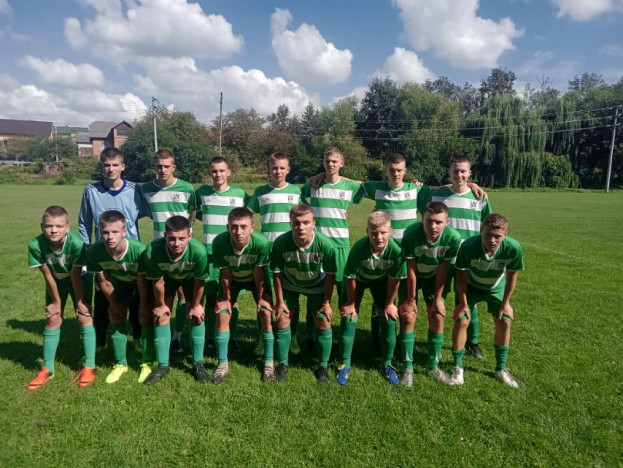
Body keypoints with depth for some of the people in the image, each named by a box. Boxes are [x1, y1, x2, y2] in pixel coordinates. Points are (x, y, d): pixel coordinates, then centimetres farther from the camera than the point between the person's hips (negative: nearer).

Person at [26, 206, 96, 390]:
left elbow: (76, 275, -26)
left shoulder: (76, 242, -37)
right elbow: (48, 275, -18)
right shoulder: (36, 245, -30)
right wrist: (57, 301, -8)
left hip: (79, 278, -2)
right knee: (52, 320, 3)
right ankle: (47, 369, 16)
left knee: (84, 317, -8)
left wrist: (79, 301, -16)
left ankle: (89, 367, 0)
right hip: (56, 281, 2)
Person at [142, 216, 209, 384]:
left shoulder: (199, 251, -43)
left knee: (196, 316, -4)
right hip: (166, 277, 1)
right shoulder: (152, 251, -40)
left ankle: (198, 364, 11)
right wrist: (161, 305, -5)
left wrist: (196, 305, -9)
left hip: (191, 277, -1)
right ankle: (163, 365, 13)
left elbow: (199, 282, -23)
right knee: (161, 316, -2)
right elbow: (157, 282, -20)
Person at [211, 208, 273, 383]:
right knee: (222, 315, -6)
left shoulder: (262, 243, -40)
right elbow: (225, 273, -20)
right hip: (232, 279, 1)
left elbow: (258, 273, -23)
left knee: (266, 315, -9)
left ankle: (269, 362, 9)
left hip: (256, 278, -1)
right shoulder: (219, 242, -36)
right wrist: (226, 298, -8)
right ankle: (223, 363, 12)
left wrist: (260, 298, -10)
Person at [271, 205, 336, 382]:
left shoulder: (326, 244, -34)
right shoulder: (281, 243, -32)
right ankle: (283, 364, 18)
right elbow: (278, 273, -17)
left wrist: (326, 303, -12)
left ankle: (323, 365, 17)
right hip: (289, 284, 1)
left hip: (317, 285, 0)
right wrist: (280, 301, -11)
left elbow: (330, 275, -18)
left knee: (323, 321, -3)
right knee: (282, 319, -2)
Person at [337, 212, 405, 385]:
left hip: (381, 280, 2)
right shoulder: (359, 248, -38)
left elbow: (394, 280, -17)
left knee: (389, 319, -3)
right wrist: (351, 303, -11)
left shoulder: (396, 250, -35)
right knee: (349, 318, -7)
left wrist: (389, 304, -7)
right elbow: (351, 278, -23)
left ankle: (387, 365, 17)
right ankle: (345, 365, 10)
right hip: (358, 279, -1)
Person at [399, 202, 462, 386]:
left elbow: (443, 269, -16)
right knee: (408, 316, -9)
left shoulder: (453, 237, -29)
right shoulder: (411, 233, -34)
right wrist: (411, 299, -14)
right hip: (412, 276, -2)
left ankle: (433, 366, 16)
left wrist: (438, 298, -10)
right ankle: (408, 367, 5)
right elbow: (411, 269, -23)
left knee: (437, 317, -3)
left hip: (434, 277, 2)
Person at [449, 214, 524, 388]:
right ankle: (458, 367, 10)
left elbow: (511, 276, -15)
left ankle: (501, 368, 23)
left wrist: (505, 303, -7)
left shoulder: (513, 248, -34)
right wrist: (463, 303, -15)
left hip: (497, 287, 2)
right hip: (471, 285, -2)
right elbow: (462, 275, -21)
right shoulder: (468, 246, -38)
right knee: (461, 321, -10)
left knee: (504, 322, 1)